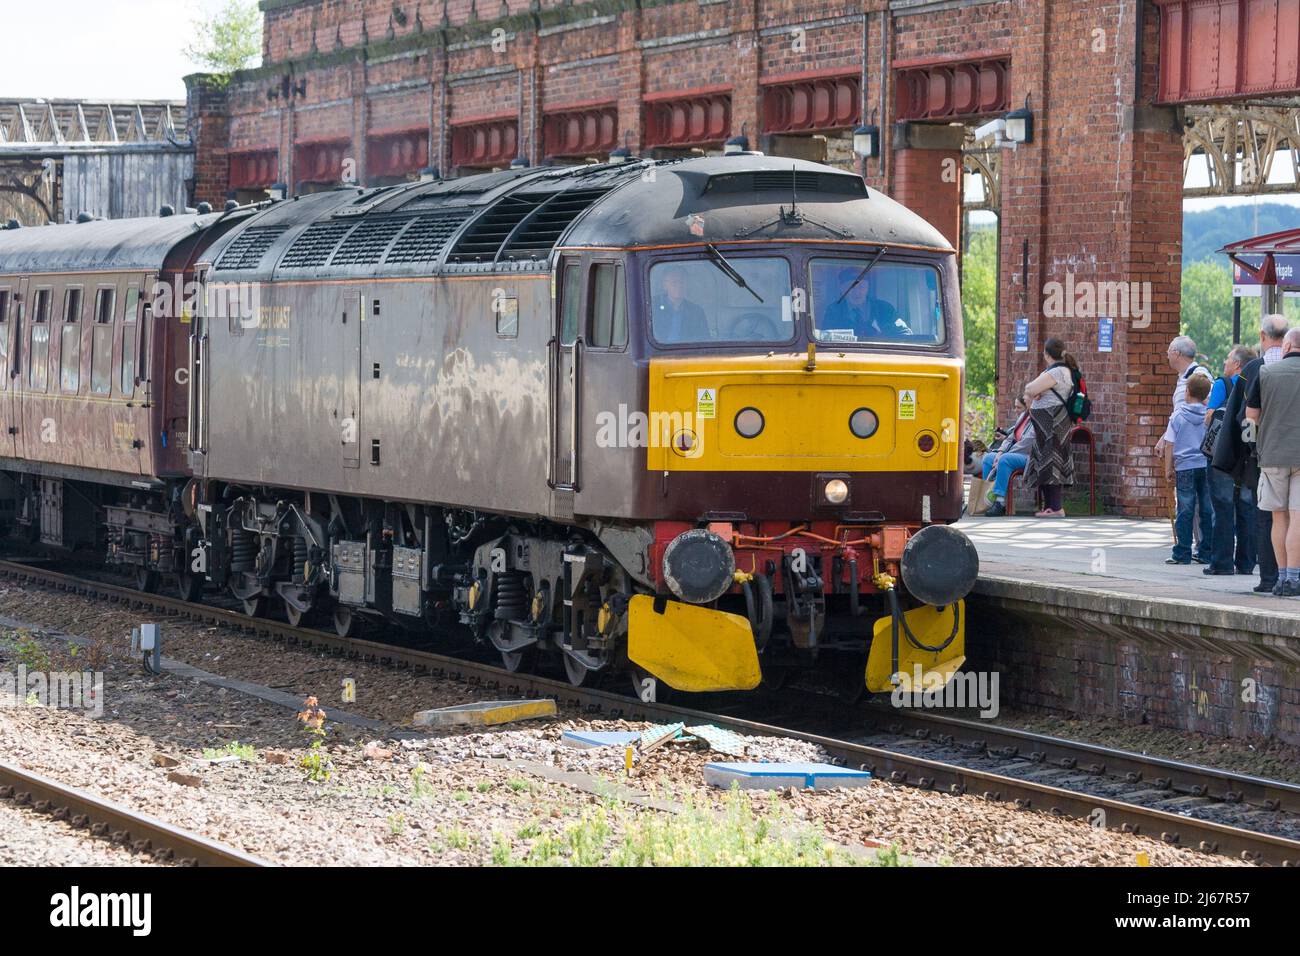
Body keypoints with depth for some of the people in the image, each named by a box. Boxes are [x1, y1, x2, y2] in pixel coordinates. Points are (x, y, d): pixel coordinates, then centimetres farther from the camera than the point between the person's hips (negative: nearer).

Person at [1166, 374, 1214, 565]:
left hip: (1185, 468, -2)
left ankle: (1182, 554, 2)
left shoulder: (1177, 416, -2)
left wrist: (1168, 468, 8)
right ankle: (1206, 553, 8)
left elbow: (1170, 445, 0)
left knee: (1185, 512, 1)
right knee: (1208, 511, 7)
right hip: (1207, 467, 2)